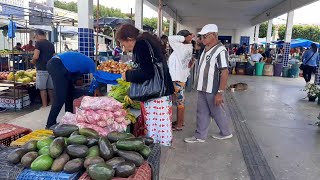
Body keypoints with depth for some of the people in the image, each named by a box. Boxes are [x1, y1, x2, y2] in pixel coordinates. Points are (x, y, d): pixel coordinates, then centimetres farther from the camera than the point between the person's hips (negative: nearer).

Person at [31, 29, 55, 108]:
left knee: (42, 88, 1)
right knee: (50, 88, 12)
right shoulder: (51, 44, 13)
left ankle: (45, 105, 5)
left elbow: (36, 57, -17)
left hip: (42, 69, -6)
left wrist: (33, 62, 1)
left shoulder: (38, 43, -7)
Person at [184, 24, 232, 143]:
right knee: (202, 113, 13)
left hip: (213, 90, -8)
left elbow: (224, 73, -21)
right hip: (203, 89, 8)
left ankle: (226, 133, 30)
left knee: (217, 113, 9)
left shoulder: (220, 51, -17)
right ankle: (200, 136, 25)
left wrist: (220, 92, -24)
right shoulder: (206, 50, 9)